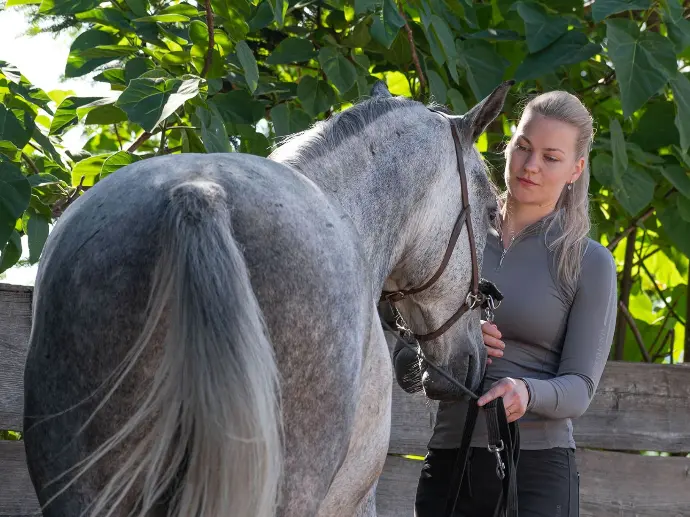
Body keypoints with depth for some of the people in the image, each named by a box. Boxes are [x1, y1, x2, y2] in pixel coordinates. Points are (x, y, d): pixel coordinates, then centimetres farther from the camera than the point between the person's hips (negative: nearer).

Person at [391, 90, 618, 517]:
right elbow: (406, 372, 10)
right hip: (447, 468, 3)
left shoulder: (589, 265, 0)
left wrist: (526, 392, -26)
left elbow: (579, 387, -6)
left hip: (537, 472, -3)